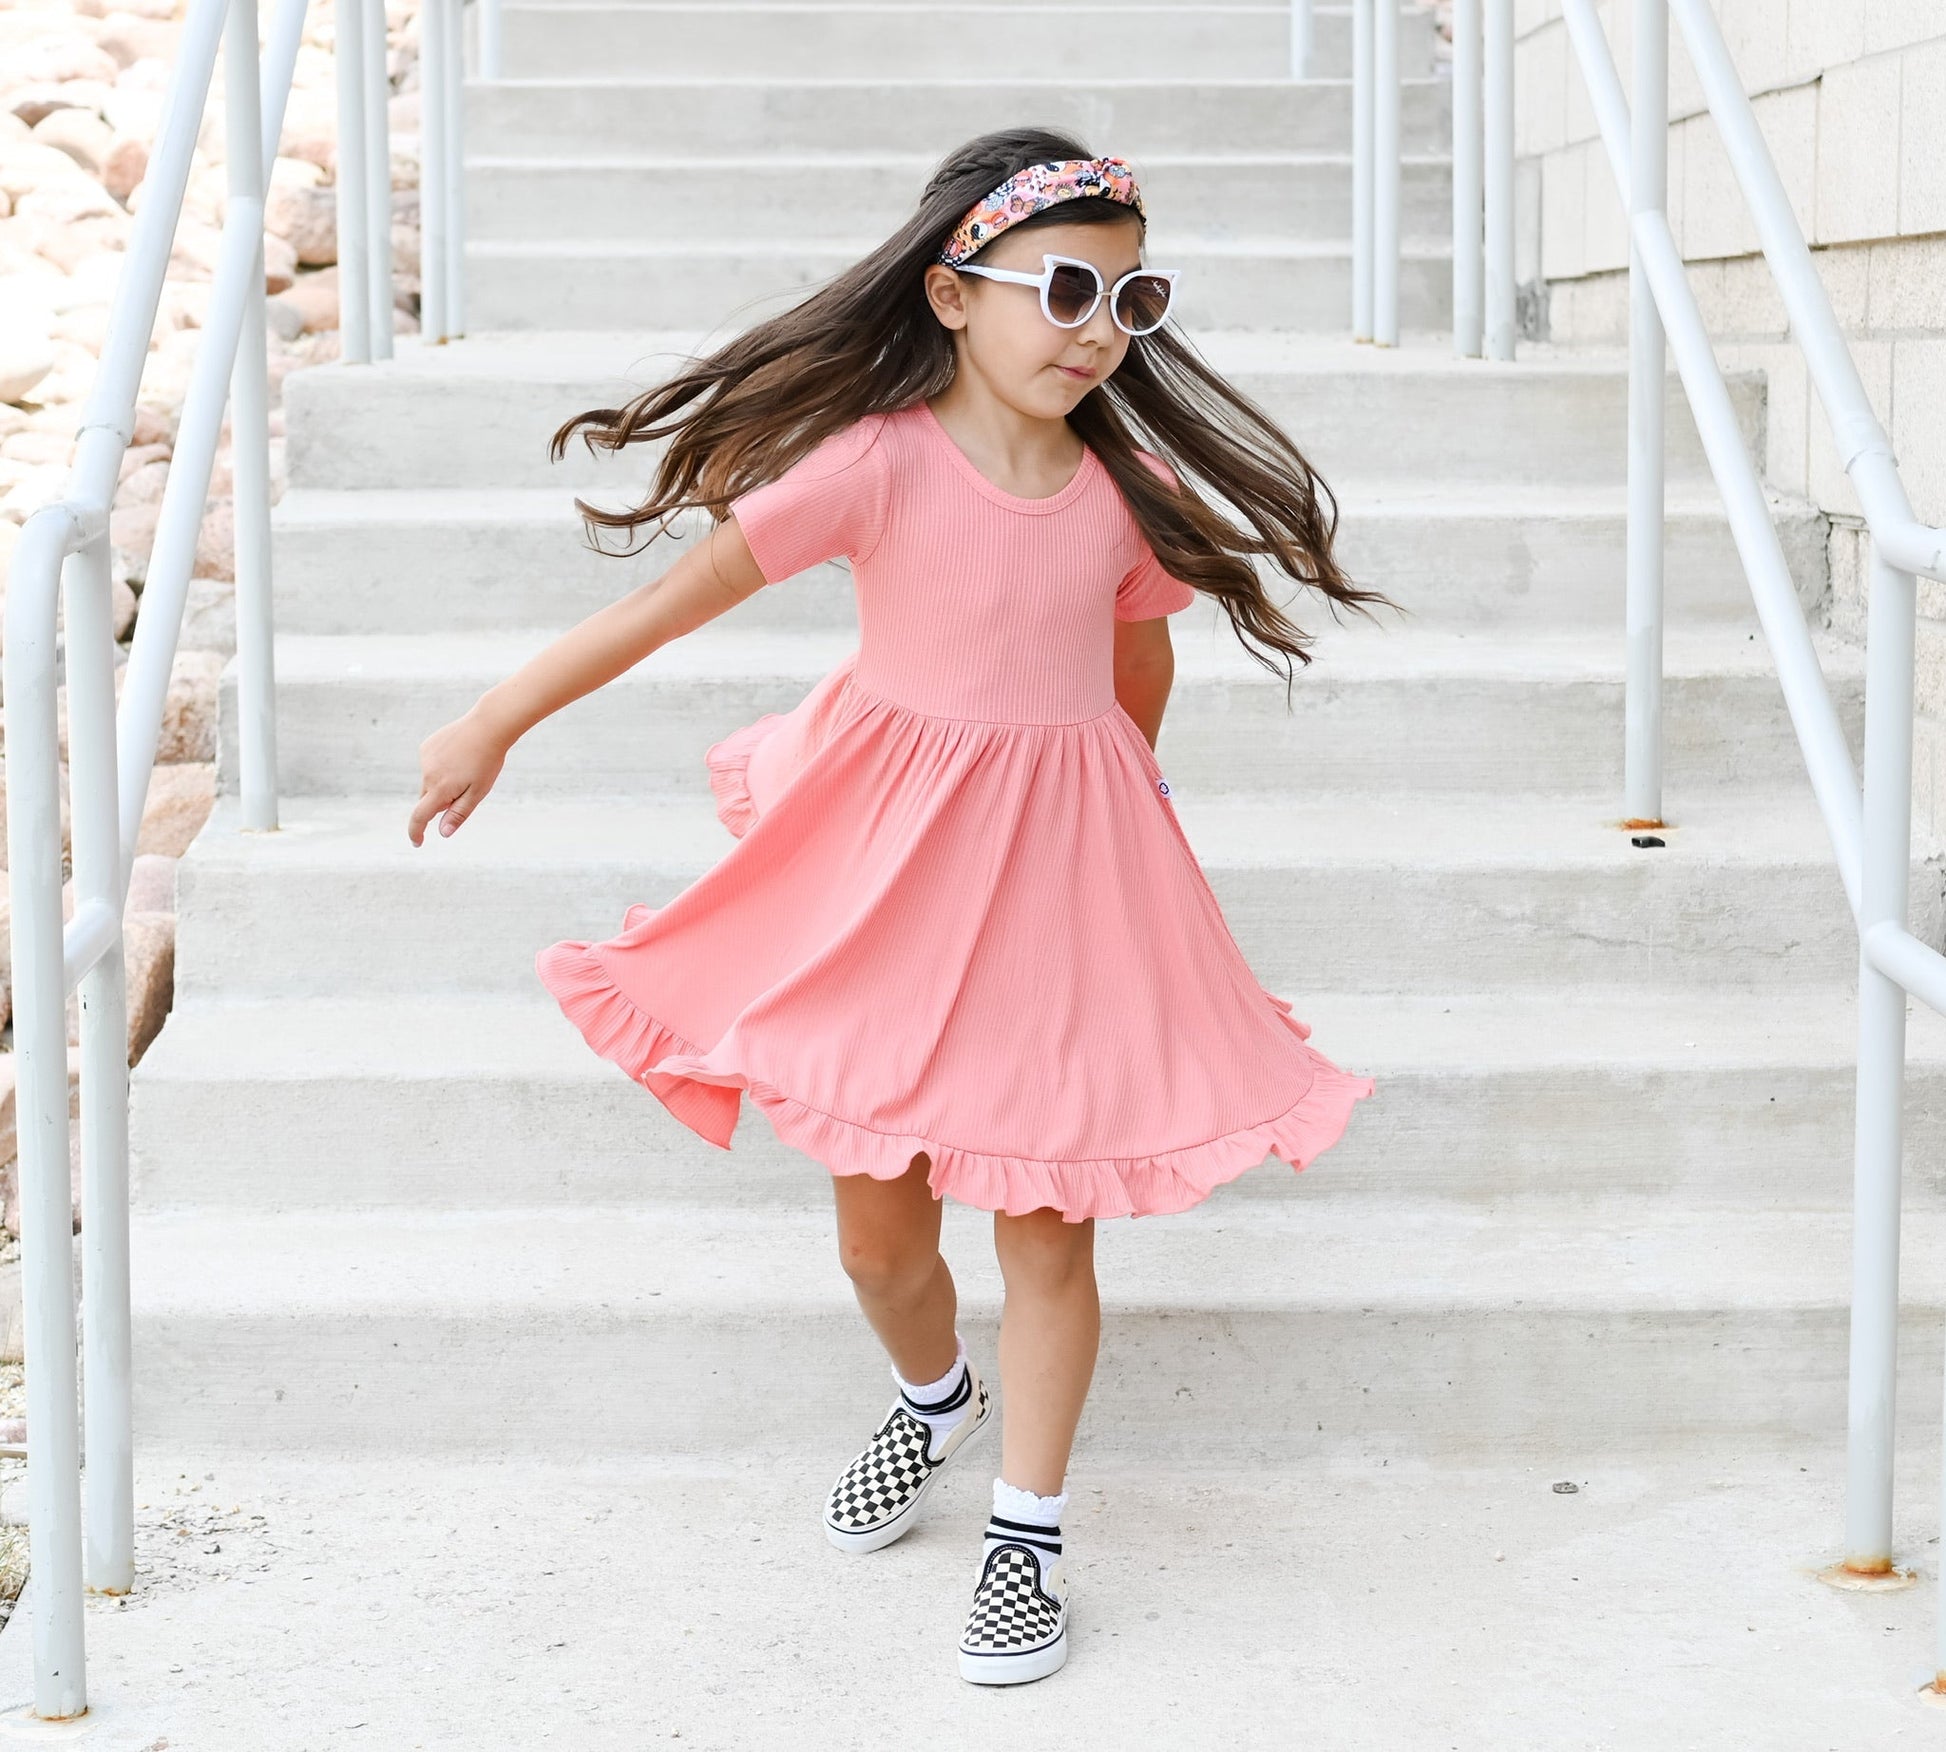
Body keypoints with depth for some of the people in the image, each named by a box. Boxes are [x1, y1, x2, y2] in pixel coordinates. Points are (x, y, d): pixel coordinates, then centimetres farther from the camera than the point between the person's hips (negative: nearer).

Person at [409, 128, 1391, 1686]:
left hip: (1062, 870, 2)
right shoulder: (880, 461, -16)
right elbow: (676, 597, -16)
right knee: (878, 1227, 11)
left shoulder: (1131, 488, -4)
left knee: (1045, 1227, 6)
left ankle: (1028, 1537, 22)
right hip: (888, 860, -1)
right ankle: (936, 1397, 44)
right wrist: (495, 726, -14)